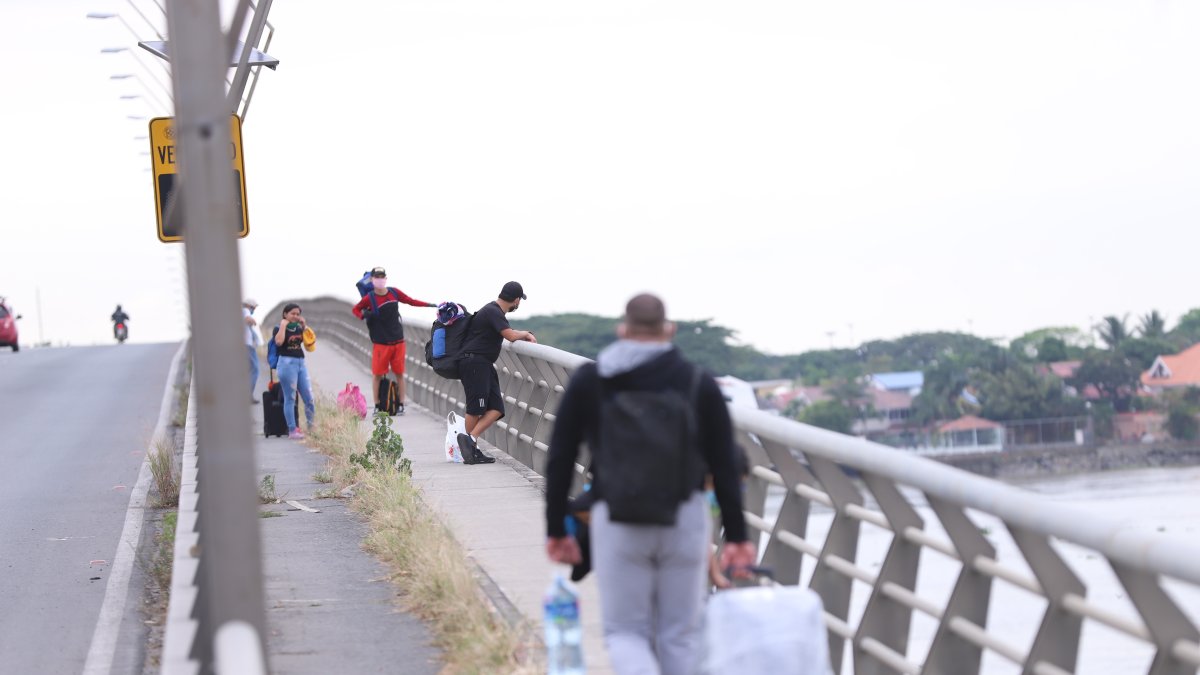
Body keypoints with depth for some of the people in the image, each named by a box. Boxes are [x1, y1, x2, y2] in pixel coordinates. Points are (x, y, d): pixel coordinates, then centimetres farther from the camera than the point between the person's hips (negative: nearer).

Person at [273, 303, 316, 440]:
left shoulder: (299, 328, 15)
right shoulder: (279, 328, -2)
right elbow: (279, 341, -21)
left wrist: (304, 325, 6)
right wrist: (283, 325, -12)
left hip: (301, 363, 6)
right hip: (287, 363, -6)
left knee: (309, 398, 4)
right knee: (290, 398, -3)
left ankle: (312, 427, 14)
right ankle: (292, 430, -1)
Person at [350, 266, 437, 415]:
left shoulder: (394, 292, 3)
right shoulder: (369, 298, -6)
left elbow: (410, 301, 15)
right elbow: (355, 309, 6)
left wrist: (429, 305, 12)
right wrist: (364, 315, -14)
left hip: (398, 340, 3)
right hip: (380, 343, -3)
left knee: (399, 373, 6)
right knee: (377, 374, -2)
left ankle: (401, 405, 12)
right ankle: (377, 406, 7)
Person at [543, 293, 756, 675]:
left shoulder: (588, 381, 5)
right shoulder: (700, 384, 3)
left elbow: (559, 460, 4)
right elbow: (724, 467, 2)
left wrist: (556, 530, 11)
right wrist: (736, 536, 6)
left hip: (617, 519, 0)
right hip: (685, 517, 1)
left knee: (625, 631, 8)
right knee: (680, 635, 11)